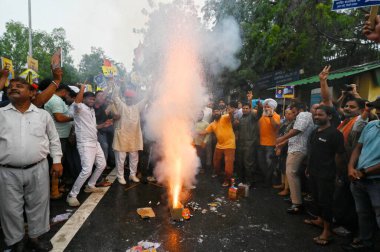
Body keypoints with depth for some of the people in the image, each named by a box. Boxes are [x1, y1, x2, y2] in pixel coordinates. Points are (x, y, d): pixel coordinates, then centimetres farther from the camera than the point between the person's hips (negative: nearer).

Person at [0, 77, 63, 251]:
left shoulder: (43, 114, 4)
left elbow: (54, 139, 9)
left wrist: (57, 160, 5)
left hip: (38, 169, 1)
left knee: (38, 204, 13)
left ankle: (34, 238, 33)